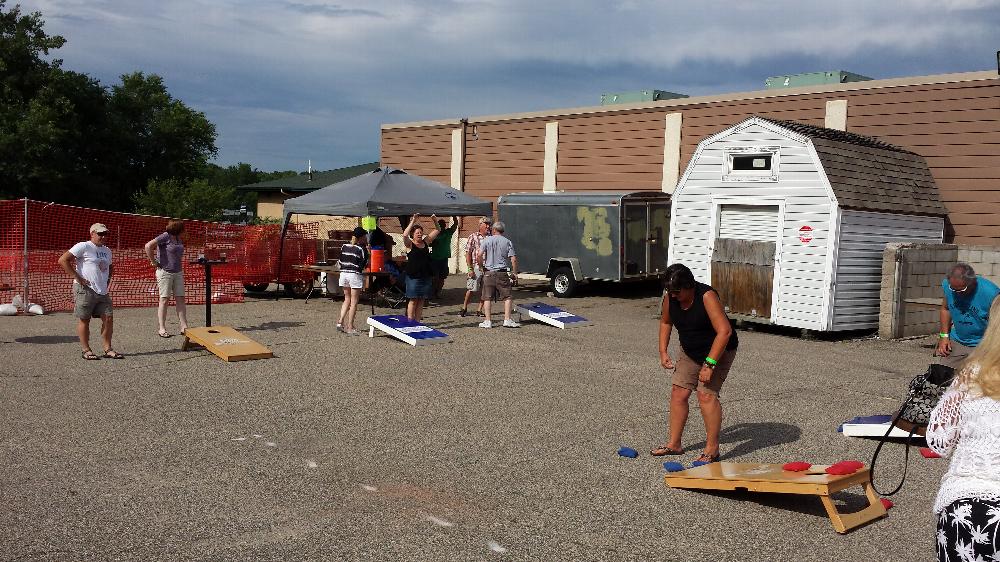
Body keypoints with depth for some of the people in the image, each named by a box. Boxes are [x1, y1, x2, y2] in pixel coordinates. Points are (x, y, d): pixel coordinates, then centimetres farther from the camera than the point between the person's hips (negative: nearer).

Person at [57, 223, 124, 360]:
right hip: (85, 289, -7)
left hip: (103, 291, 7)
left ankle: (108, 349, 8)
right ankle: (86, 350, 7)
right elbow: (63, 260, -13)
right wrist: (77, 277, -15)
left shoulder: (107, 251, 18)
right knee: (84, 319, 1)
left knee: (108, 318, 1)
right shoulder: (83, 247, -6)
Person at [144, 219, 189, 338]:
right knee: (164, 300, -2)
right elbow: (148, 246, -22)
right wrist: (154, 262, -16)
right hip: (165, 272, -7)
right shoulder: (165, 236, -12)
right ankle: (162, 329, 3)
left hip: (178, 273, 7)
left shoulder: (178, 238, 11)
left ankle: (184, 327, 7)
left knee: (180, 299, 5)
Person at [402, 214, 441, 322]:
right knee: (413, 300, -2)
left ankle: (417, 322, 13)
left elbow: (437, 231, 16)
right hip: (413, 276, -5)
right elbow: (405, 235, -24)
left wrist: (435, 221, -3)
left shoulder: (425, 242, 11)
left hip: (426, 276, 5)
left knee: (421, 301, 7)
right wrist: (413, 222, -27)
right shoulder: (410, 244, -3)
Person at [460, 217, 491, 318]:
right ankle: (464, 308, 15)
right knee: (471, 289, -1)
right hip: (476, 267, -4)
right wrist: (470, 269, -10)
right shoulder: (473, 237, -1)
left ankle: (479, 310, 14)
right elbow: (468, 253, -3)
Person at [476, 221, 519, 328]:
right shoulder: (507, 242, 2)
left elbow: (479, 255, -9)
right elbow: (513, 259, -4)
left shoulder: (487, 240, 1)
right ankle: (507, 320, -2)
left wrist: (481, 266, 6)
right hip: (503, 273, 0)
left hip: (489, 272, 0)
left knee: (487, 297, 6)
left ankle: (488, 321, 5)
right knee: (507, 297, 5)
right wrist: (515, 273, 4)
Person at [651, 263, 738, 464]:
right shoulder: (670, 297, -9)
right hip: (690, 352, 6)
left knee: (706, 394, -16)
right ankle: (674, 444, 13)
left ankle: (712, 449, -6)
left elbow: (724, 331, -32)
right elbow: (665, 322, 13)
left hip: (718, 351, -6)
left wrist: (709, 364, -33)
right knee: (678, 392, 1)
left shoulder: (707, 296, -28)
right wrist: (663, 351, 4)